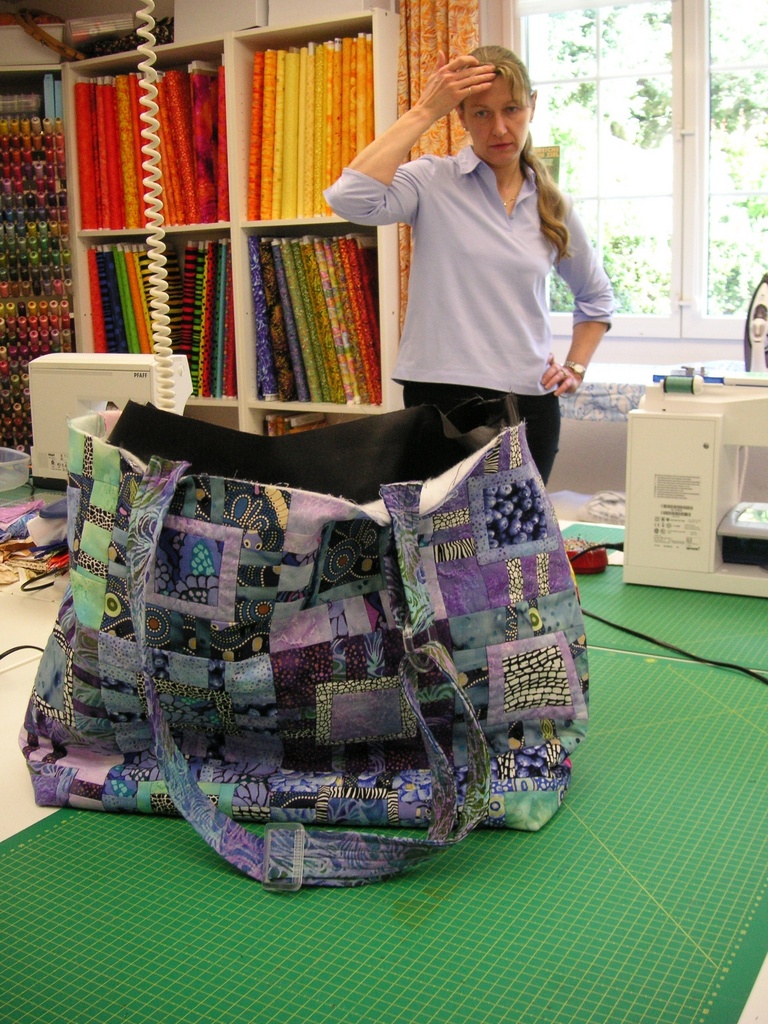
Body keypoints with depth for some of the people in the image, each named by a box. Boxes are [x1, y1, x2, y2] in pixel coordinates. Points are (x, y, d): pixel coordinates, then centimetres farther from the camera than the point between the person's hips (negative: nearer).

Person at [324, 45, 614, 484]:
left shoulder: (552, 204, 11)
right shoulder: (433, 183, -1)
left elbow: (598, 296, 26)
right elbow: (349, 199, -23)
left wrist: (575, 369, 12)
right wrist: (424, 111, -16)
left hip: (531, 403, 4)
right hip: (444, 397, -4)